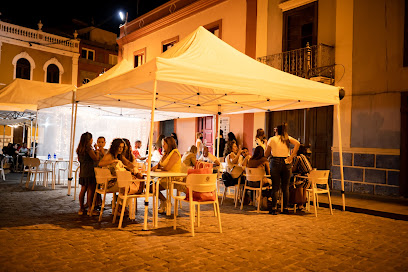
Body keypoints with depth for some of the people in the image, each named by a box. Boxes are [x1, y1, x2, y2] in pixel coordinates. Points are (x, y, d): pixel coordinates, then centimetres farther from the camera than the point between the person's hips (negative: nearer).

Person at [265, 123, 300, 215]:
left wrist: (267, 145, 19)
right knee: (285, 187, 9)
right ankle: (285, 208, 13)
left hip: (275, 163, -2)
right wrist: (291, 156, -9)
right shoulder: (288, 138, 6)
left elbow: (266, 154, 3)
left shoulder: (272, 139, 0)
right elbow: (297, 143, -12)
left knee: (275, 187, 2)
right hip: (286, 163, 2)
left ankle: (274, 208, 0)